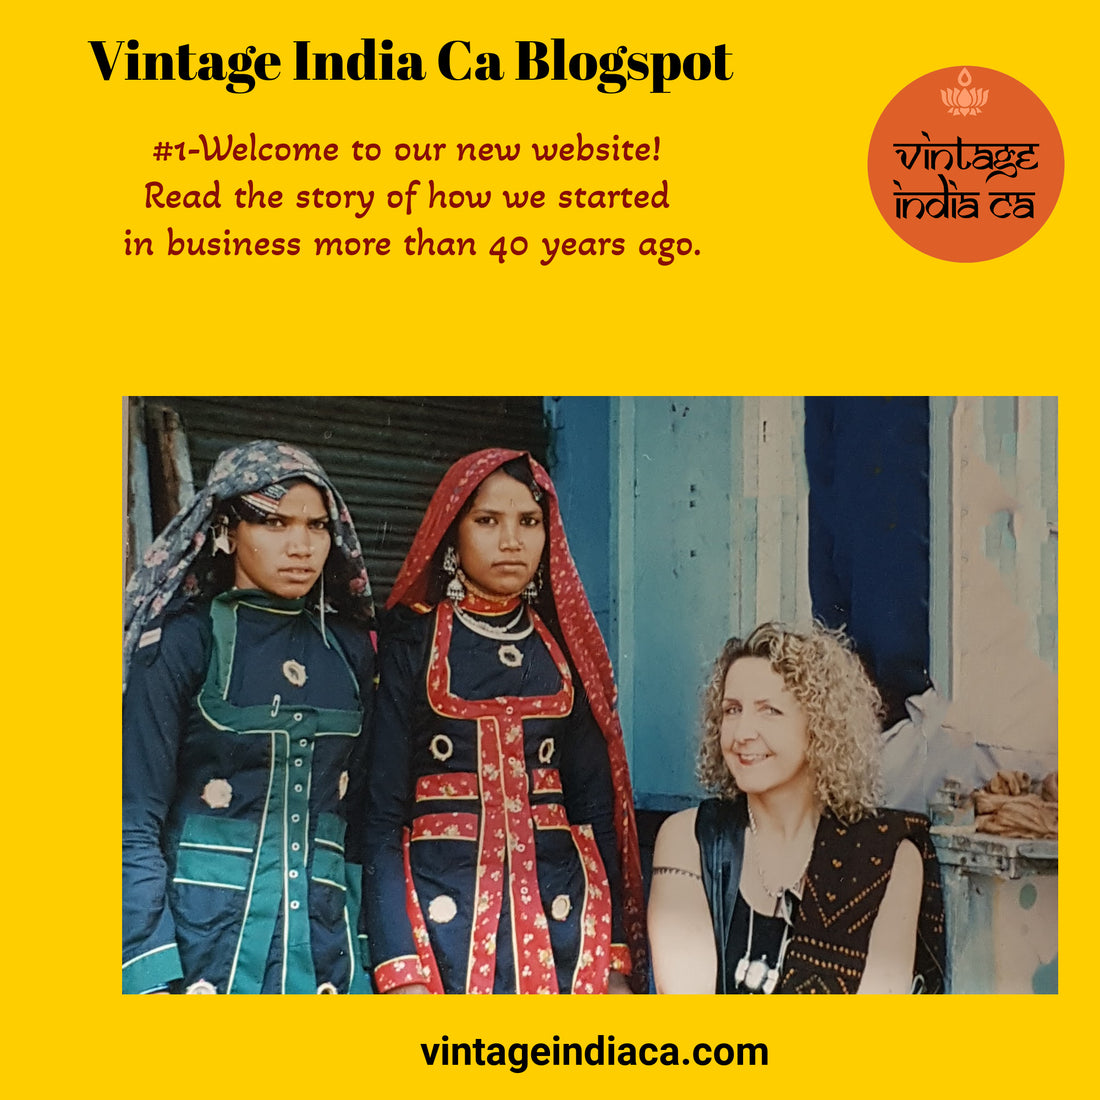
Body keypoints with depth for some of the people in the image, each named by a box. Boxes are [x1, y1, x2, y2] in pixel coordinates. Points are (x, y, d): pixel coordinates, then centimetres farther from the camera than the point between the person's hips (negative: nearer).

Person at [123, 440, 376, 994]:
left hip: (324, 940, 4)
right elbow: (136, 825, -8)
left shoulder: (350, 649, 6)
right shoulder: (181, 641, -6)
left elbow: (363, 818, 10)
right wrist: (152, 976, -16)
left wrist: (369, 946, 4)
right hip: (202, 932, -4)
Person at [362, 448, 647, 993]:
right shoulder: (409, 639, -1)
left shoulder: (564, 645, 10)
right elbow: (380, 811, -6)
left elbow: (594, 806, 10)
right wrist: (399, 967, -16)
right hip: (442, 907, -3)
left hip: (560, 906, 3)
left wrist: (616, 959, 3)